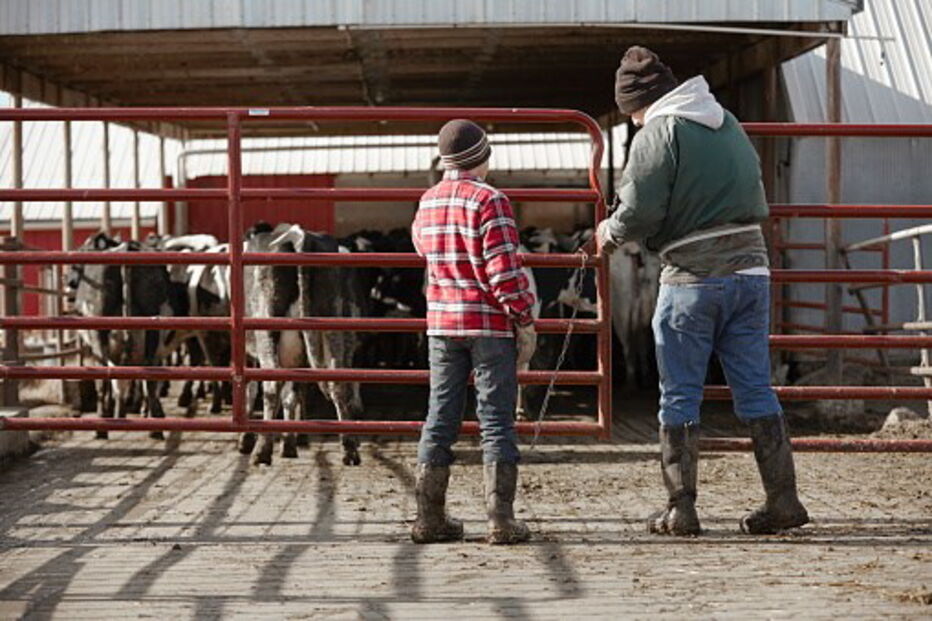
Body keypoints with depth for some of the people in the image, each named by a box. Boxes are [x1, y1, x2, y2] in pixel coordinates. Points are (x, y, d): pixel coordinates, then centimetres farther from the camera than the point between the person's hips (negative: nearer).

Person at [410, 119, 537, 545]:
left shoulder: (428, 202, 7)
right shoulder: (489, 200, -12)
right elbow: (505, 270, -16)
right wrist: (525, 320, -8)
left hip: (441, 323, 5)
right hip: (490, 325, -5)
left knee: (440, 419, 10)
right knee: (496, 421, 0)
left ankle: (429, 518, 11)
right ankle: (501, 520, 0)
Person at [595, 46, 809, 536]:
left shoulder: (657, 134, -7)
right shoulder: (729, 124, 14)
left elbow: (639, 213, -12)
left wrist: (609, 233, 7)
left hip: (693, 279, -6)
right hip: (751, 270, 6)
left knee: (680, 397, 3)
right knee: (755, 390, 10)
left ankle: (681, 509, 5)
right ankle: (783, 499, 9)